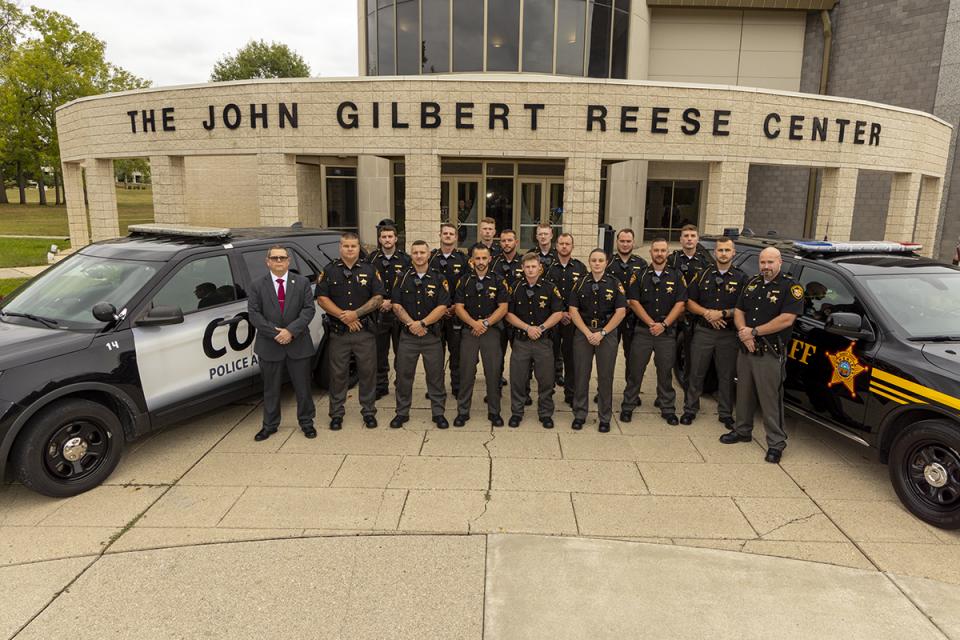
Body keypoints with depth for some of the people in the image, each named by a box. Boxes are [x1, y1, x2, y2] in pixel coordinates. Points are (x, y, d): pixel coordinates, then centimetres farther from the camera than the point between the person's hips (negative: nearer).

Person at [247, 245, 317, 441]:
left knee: (303, 387, 8)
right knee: (271, 389, 11)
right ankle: (269, 425, 25)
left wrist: (291, 330, -16)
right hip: (270, 346, 0)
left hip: (298, 344, 0)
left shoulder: (302, 283, 3)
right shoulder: (257, 285, 3)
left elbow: (309, 309, -5)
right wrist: (275, 333, -14)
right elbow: (253, 314, -4)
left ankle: (306, 422, 23)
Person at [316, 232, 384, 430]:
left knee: (368, 372, 5)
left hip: (365, 331, 0)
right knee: (338, 373, 7)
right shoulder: (329, 271, 5)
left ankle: (369, 412, 19)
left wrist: (356, 313, -13)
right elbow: (322, 298, -1)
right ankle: (336, 414, 19)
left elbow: (378, 298, -1)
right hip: (338, 332, 0)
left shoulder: (370, 271, 5)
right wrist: (343, 316, -12)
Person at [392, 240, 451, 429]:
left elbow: (442, 307, -7)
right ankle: (402, 412, 20)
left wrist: (422, 323, -14)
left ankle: (438, 413, 16)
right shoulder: (403, 278, 7)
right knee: (403, 375, 7)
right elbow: (396, 305, 2)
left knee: (435, 376, 4)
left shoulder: (439, 279, 1)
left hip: (432, 336, -1)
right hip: (407, 335, 2)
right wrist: (410, 323, -11)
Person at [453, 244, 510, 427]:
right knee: (466, 373, 3)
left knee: (493, 373, 2)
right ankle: (463, 411, 14)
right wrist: (474, 323, -14)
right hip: (469, 330, 1)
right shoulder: (464, 281, 6)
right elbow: (458, 307, 0)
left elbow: (503, 308, -3)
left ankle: (494, 412, 15)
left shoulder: (498, 281, 3)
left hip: (492, 331, -1)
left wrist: (485, 323, -13)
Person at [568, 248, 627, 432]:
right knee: (581, 374, 4)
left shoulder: (615, 284, 1)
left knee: (605, 376, 3)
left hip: (607, 333, -1)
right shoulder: (580, 283, 5)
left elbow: (621, 312, -4)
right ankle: (579, 414, 17)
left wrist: (602, 333, -11)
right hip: (583, 333, 1)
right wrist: (588, 333, -10)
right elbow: (573, 310, 1)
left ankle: (605, 418, 15)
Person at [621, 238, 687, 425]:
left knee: (665, 371, 8)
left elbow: (680, 303, -1)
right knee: (636, 370, 2)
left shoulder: (676, 276, 5)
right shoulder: (640, 275, 3)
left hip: (667, 332, 1)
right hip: (643, 330, 0)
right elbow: (633, 302, -2)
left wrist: (663, 324, -11)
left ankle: (668, 409, 19)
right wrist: (651, 323, -10)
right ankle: (628, 406, 12)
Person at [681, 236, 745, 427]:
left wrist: (723, 314, -16)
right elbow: (689, 302, 5)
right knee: (696, 373, 5)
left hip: (729, 334, -1)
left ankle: (726, 413, 21)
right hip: (703, 331, 1)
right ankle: (690, 410, 17)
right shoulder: (703, 275, 8)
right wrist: (707, 313, -10)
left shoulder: (741, 278, 3)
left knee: (727, 376, 7)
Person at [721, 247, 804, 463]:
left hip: (770, 354, -6)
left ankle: (776, 443, 7)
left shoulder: (790, 287, -8)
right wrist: (743, 332, -8)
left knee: (771, 400, -3)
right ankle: (742, 430, 32)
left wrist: (754, 332, -15)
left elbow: (786, 319, -18)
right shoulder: (751, 283, 12)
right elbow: (738, 311, 11)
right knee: (744, 394, 17)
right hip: (745, 349, 6)